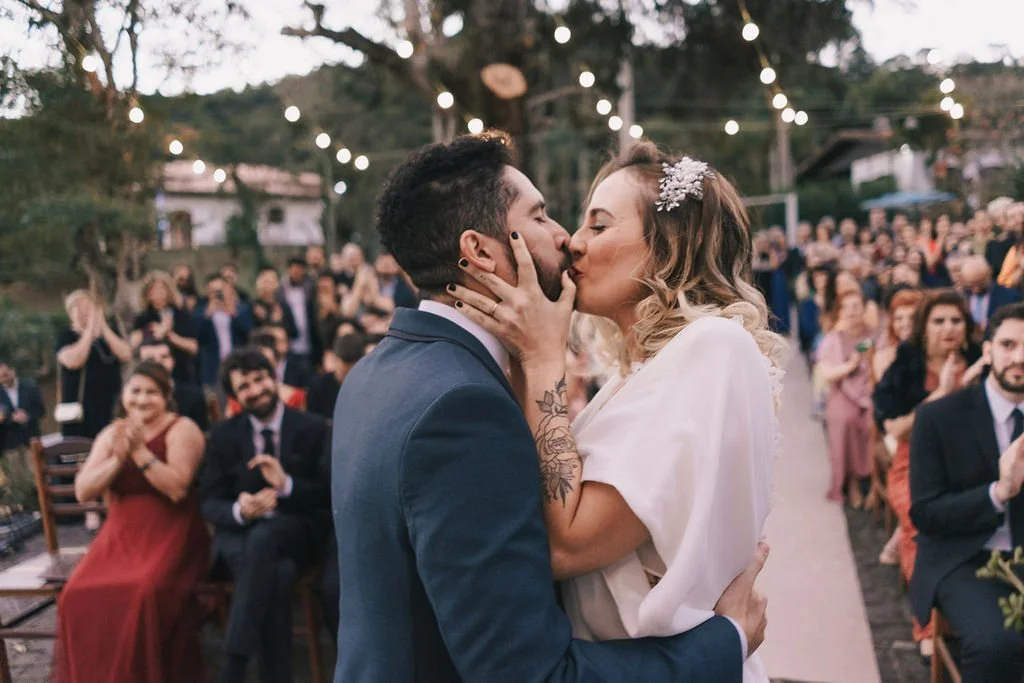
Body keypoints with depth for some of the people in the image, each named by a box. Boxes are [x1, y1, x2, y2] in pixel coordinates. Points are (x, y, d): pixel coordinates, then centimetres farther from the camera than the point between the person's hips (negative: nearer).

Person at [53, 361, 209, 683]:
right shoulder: (111, 434, 11)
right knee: (79, 595, -20)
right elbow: (83, 492, 0)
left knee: (145, 594, -32)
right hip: (121, 534, 5)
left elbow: (178, 488, -18)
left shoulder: (182, 429, -4)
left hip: (168, 534, -4)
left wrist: (140, 451, -19)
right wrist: (118, 458, -14)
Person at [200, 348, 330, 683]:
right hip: (240, 534, 1)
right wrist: (239, 511, -22)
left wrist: (288, 485, -20)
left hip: (296, 531, -1)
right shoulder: (224, 435, 10)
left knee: (263, 537, -39)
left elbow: (330, 493, 0)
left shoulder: (313, 428, 6)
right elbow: (210, 504, 4)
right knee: (276, 571, -37)